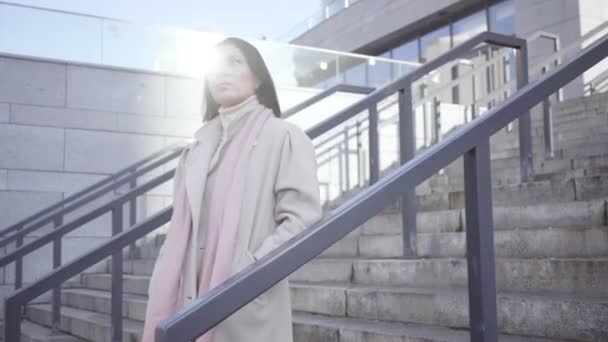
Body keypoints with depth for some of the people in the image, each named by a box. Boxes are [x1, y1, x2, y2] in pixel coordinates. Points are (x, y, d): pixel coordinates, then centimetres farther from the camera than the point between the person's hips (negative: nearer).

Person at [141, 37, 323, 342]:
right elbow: (181, 231, 14)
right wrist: (162, 305, 5)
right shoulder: (198, 145, 16)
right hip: (192, 305, 5)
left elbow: (302, 220, -8)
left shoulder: (283, 135, 1)